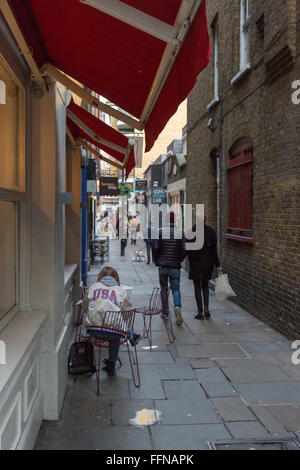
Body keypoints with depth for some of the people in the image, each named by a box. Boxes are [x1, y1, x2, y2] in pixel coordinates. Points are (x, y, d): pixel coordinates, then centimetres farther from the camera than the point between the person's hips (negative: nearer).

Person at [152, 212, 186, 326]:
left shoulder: (160, 231, -5)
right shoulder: (180, 233, -2)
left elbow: (155, 248, -4)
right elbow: (183, 250, -1)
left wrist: (156, 261, 11)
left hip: (162, 265, 0)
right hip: (175, 266, 0)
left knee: (164, 289, 12)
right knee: (176, 289, 7)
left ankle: (165, 313, 17)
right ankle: (177, 307, -19)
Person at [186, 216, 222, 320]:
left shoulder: (192, 232, -9)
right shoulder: (211, 231, -1)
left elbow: (188, 249, -8)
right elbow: (214, 250, -1)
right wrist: (218, 265, 3)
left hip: (196, 263, -3)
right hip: (208, 263, 3)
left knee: (197, 287, 7)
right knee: (205, 285, 18)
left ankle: (200, 312, 6)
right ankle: (206, 308, 4)